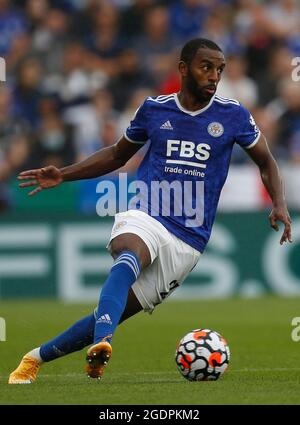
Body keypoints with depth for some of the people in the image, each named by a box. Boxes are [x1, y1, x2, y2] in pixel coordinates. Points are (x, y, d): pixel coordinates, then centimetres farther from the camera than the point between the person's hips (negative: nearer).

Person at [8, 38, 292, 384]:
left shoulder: (233, 115, 5)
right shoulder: (154, 109, 8)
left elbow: (266, 163, 17)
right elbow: (118, 154, 24)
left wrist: (279, 205, -2)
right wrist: (62, 176, 15)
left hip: (187, 241, 1)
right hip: (144, 219, 0)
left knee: (111, 314, -6)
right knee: (130, 257, -39)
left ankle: (35, 358, 11)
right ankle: (100, 344, -57)